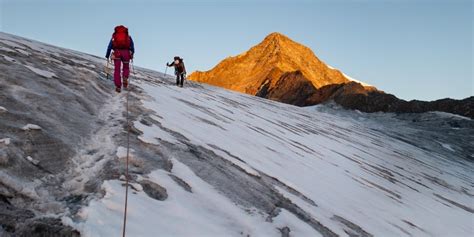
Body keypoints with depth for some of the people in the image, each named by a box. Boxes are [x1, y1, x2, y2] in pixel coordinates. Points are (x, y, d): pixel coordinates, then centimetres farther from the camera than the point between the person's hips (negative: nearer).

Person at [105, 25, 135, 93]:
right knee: (126, 68, 18)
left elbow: (109, 47, 18)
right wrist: (132, 54, 25)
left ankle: (118, 86, -2)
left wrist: (107, 56, 24)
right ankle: (125, 78, -11)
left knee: (117, 70, 5)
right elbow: (132, 47, 14)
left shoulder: (114, 37, 21)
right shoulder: (128, 37, 19)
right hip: (126, 53, 0)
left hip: (117, 53, 0)